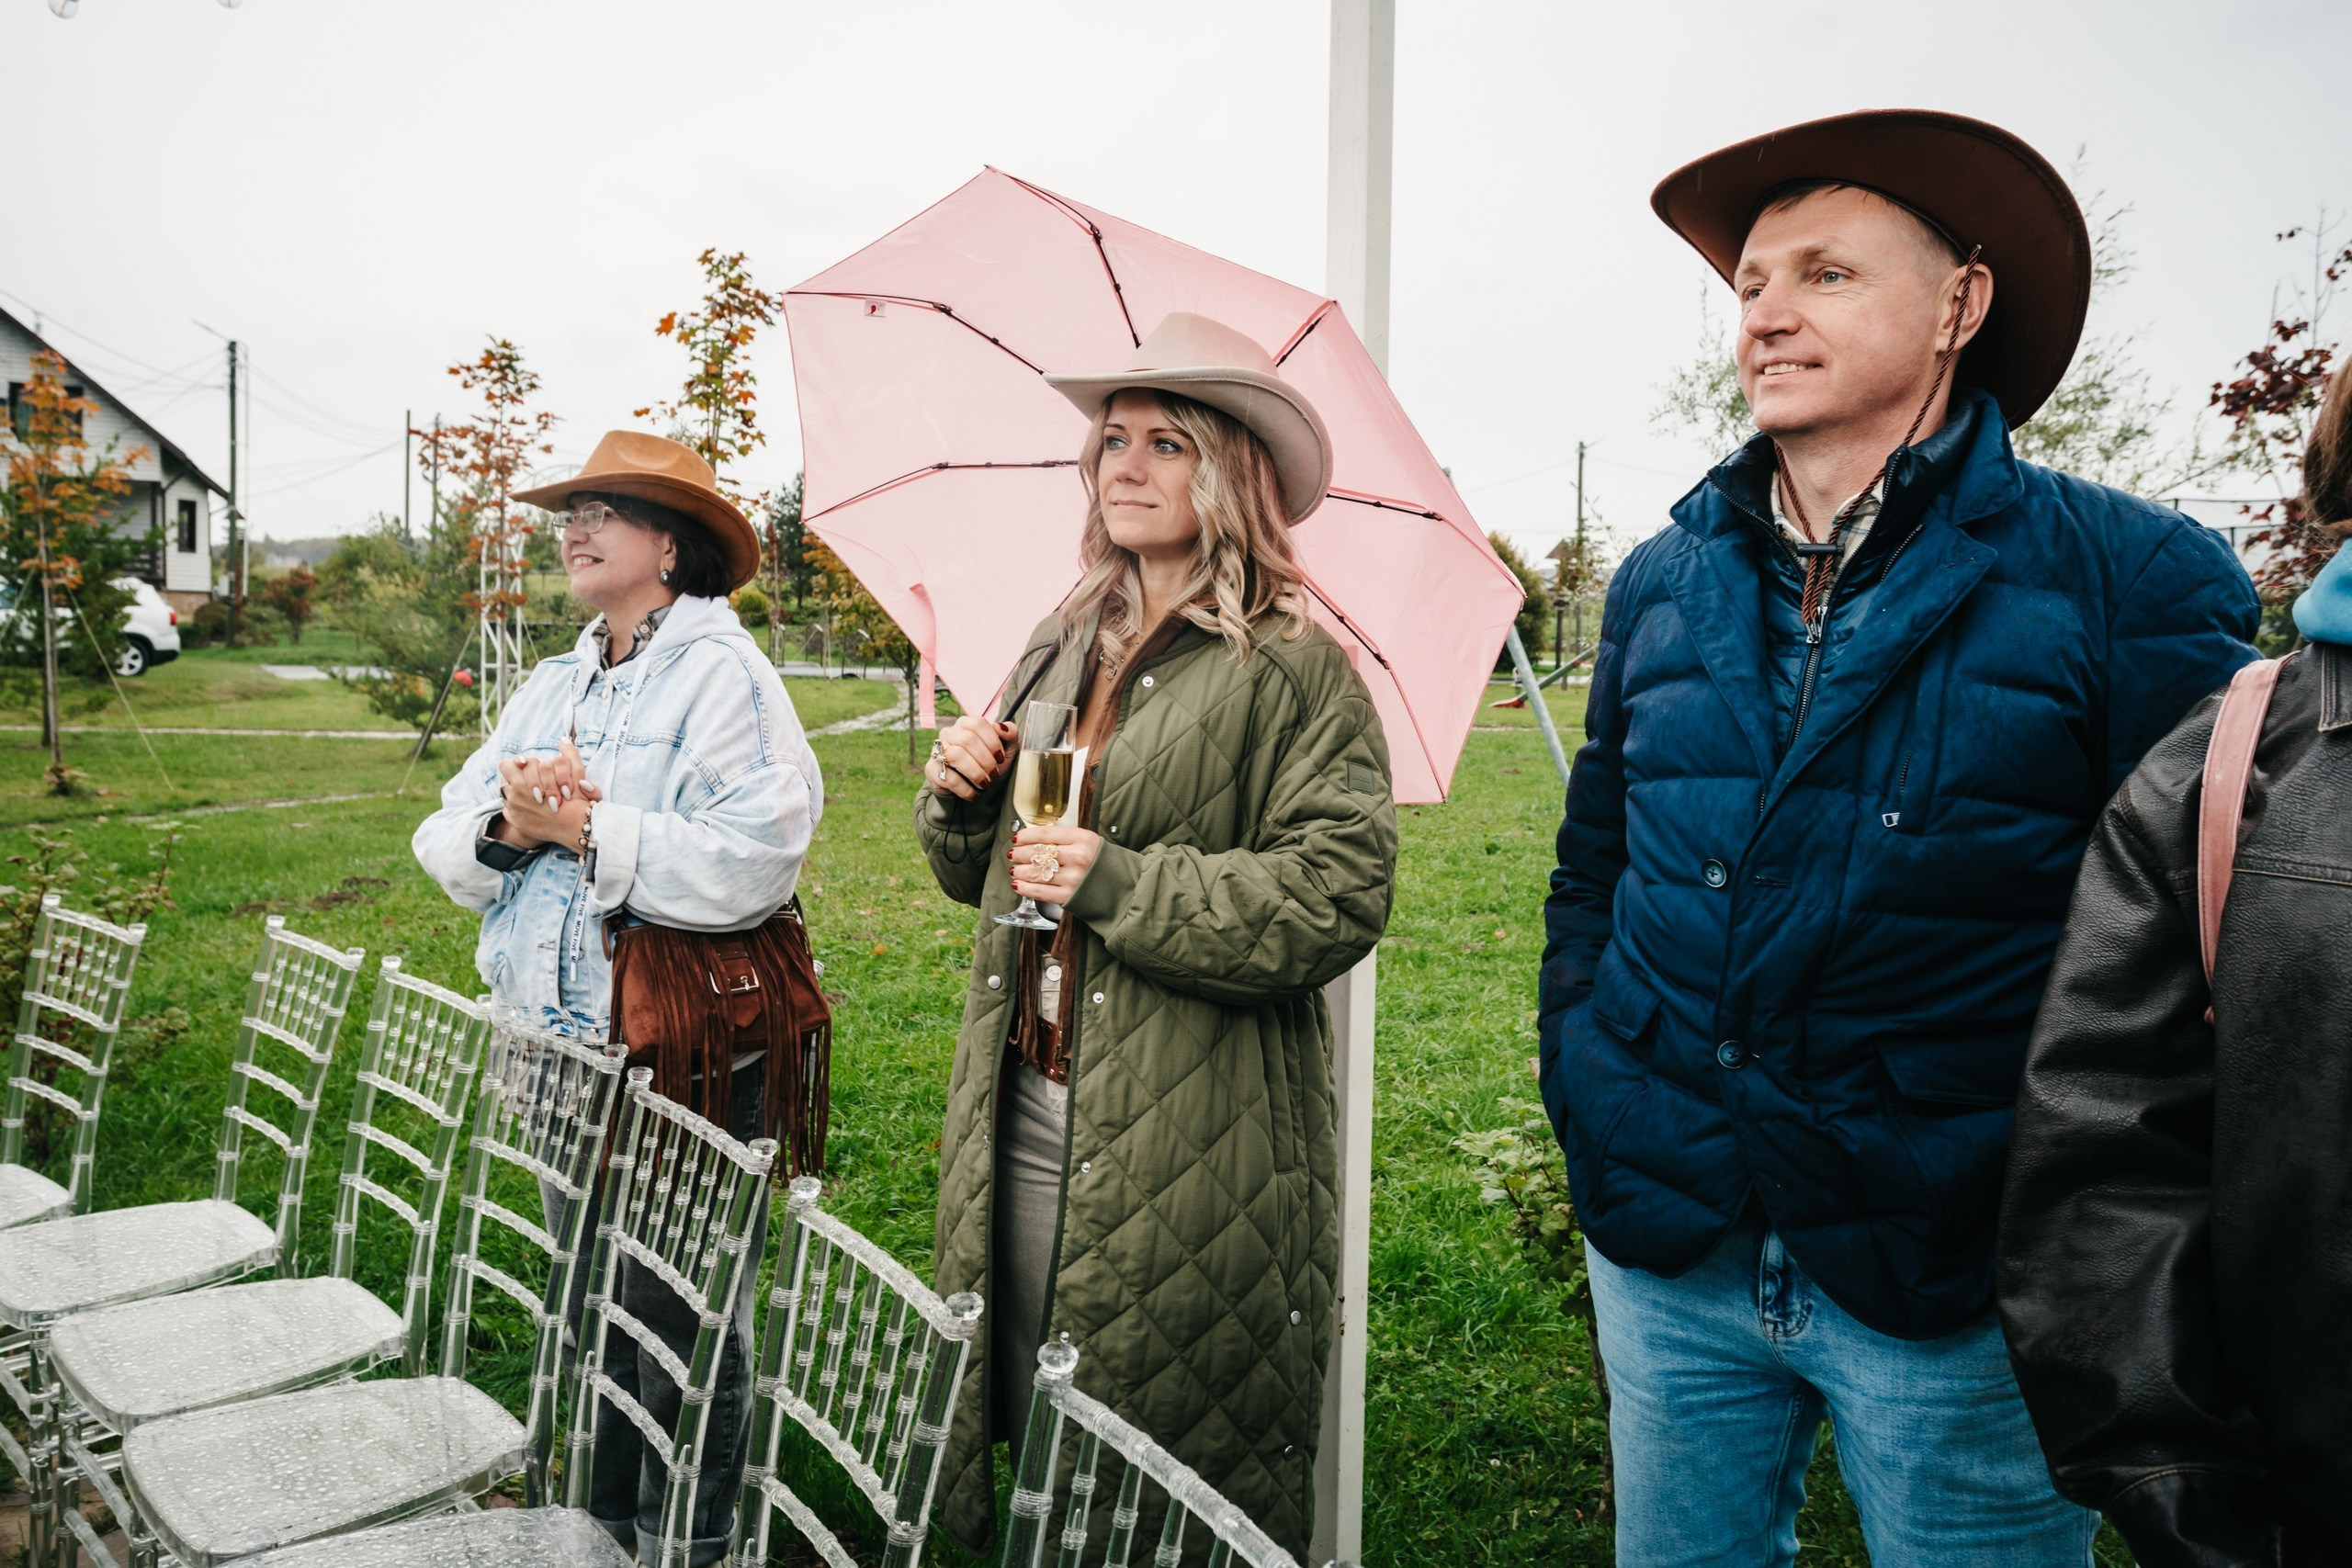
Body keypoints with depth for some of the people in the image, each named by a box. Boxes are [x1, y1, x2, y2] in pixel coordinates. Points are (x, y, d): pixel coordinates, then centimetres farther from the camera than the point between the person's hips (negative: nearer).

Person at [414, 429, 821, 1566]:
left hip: (686, 1053, -8)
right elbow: (445, 845, 10)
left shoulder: (719, 673, -11)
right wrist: (506, 825, -12)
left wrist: (587, 828, -20)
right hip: (563, 1045, 8)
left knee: (683, 1323, 5)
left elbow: (752, 862, -24)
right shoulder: (553, 686, 14)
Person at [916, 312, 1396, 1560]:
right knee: (1016, 1412, 17)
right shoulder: (1061, 645, 12)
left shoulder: (1291, 672, -9)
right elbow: (982, 877, 20)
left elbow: (1339, 897, -18)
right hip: (1021, 1116, 6)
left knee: (1173, 1463, 7)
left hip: (1188, 1148, -6)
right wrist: (960, 797, -1)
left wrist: (1123, 885, -22)